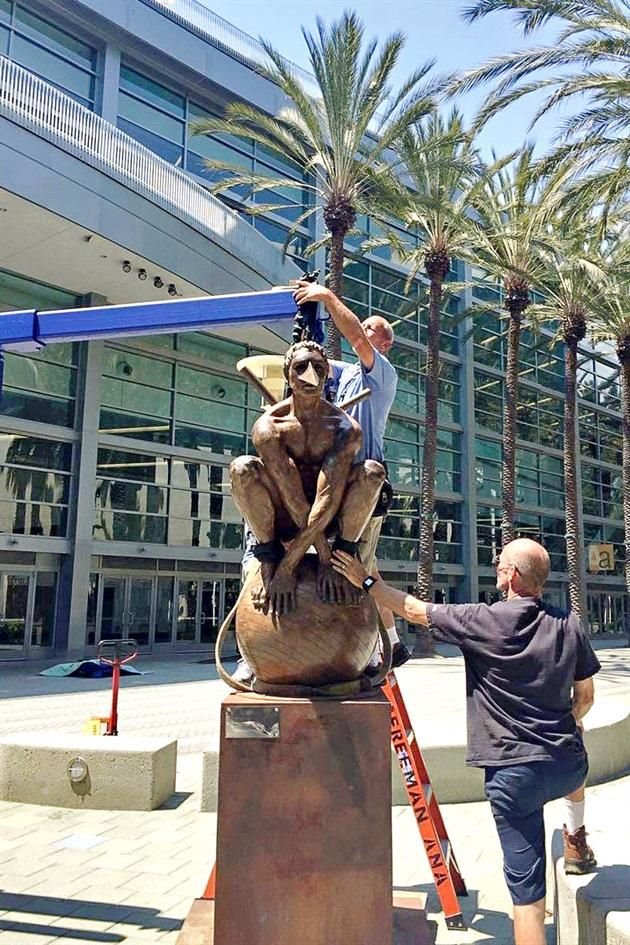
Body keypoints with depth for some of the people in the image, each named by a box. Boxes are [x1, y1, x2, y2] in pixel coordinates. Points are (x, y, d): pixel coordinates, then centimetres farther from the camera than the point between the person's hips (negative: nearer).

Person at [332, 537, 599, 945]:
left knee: (526, 888, 5)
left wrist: (367, 581, 8)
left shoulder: (484, 621, -14)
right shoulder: (570, 625, -1)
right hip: (569, 765, 5)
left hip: (513, 771, -4)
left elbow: (415, 610, -4)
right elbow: (585, 697, 9)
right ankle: (577, 843, 46)